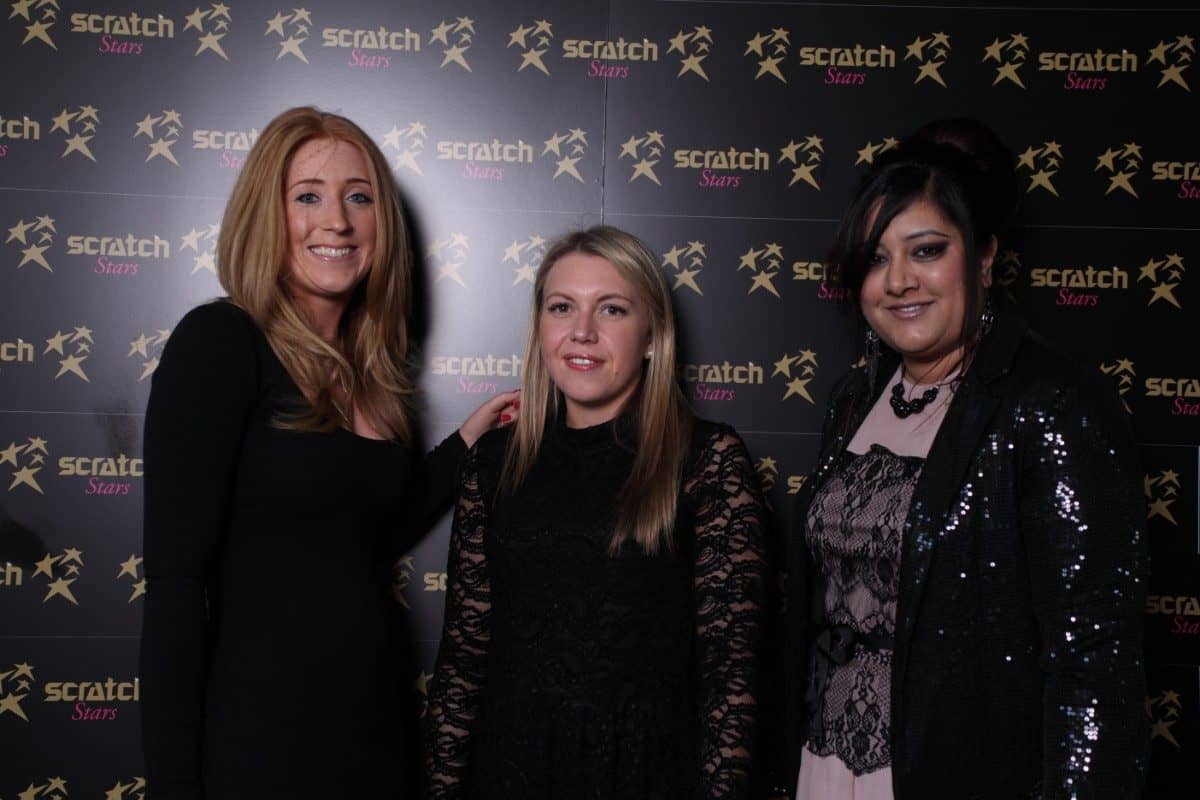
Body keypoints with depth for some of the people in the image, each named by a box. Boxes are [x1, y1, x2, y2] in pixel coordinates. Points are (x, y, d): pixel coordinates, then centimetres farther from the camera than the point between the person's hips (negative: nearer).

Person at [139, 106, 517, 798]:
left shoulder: (374, 367, 7)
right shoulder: (220, 342, -14)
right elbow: (176, 578, -18)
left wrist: (466, 443, 8)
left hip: (374, 720, 7)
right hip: (258, 733, -7)